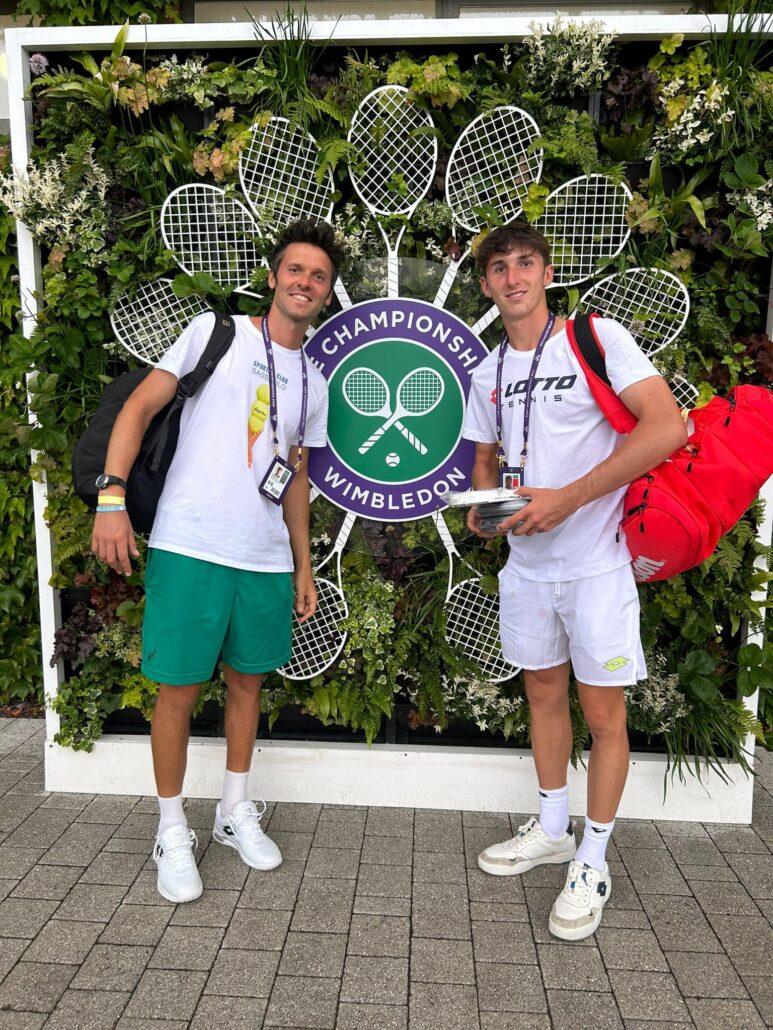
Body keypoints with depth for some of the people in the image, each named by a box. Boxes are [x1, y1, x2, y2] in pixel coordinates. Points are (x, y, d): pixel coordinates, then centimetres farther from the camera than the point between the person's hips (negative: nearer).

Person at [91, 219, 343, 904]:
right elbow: (141, 407, -3)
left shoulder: (313, 381, 15)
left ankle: (235, 810, 33)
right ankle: (172, 830, 22)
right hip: (189, 548, -4)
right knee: (179, 689, 3)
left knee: (248, 681, 14)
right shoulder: (215, 332, 2)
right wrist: (112, 495, -15)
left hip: (267, 560, 5)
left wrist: (303, 565, 16)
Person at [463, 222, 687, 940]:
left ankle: (592, 863, 22)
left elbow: (668, 427, -20)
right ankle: (552, 829, 36)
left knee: (602, 713, 4)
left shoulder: (598, 337, -10)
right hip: (526, 562, 6)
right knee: (543, 694, 17)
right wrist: (482, 503, -4)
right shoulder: (487, 375, 9)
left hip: (595, 561, -6)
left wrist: (566, 499, -24)